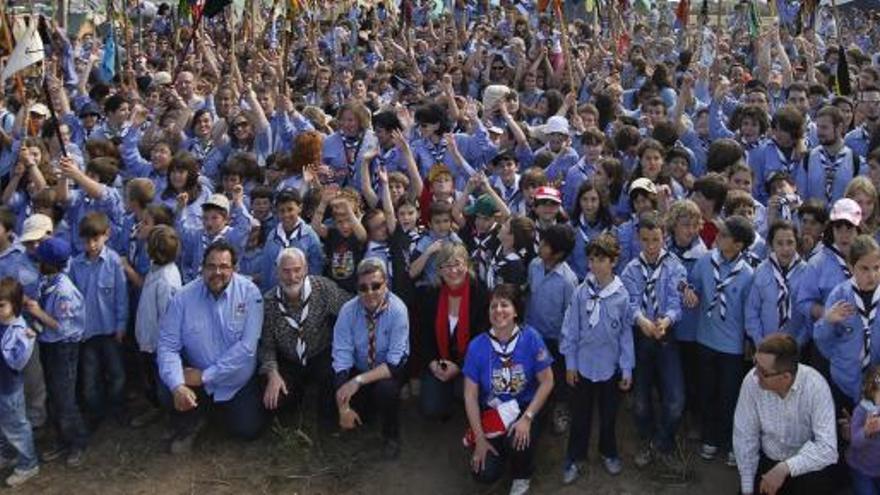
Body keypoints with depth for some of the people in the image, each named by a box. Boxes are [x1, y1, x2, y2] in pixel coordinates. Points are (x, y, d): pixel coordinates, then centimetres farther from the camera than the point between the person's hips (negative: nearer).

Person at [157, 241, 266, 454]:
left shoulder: (249, 293, -17)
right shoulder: (184, 297, -12)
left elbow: (247, 346, -22)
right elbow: (168, 346, -15)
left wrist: (205, 376, -23)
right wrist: (177, 386, -31)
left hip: (237, 382, 0)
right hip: (196, 374, 0)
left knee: (249, 430, -6)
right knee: (167, 393, -26)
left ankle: (225, 408, 31)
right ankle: (189, 424, 10)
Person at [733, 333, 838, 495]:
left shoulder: (815, 386, -25)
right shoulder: (752, 381, -18)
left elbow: (827, 448, -28)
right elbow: (745, 437, -10)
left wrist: (785, 468, -37)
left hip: (807, 465, -1)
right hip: (767, 461, 2)